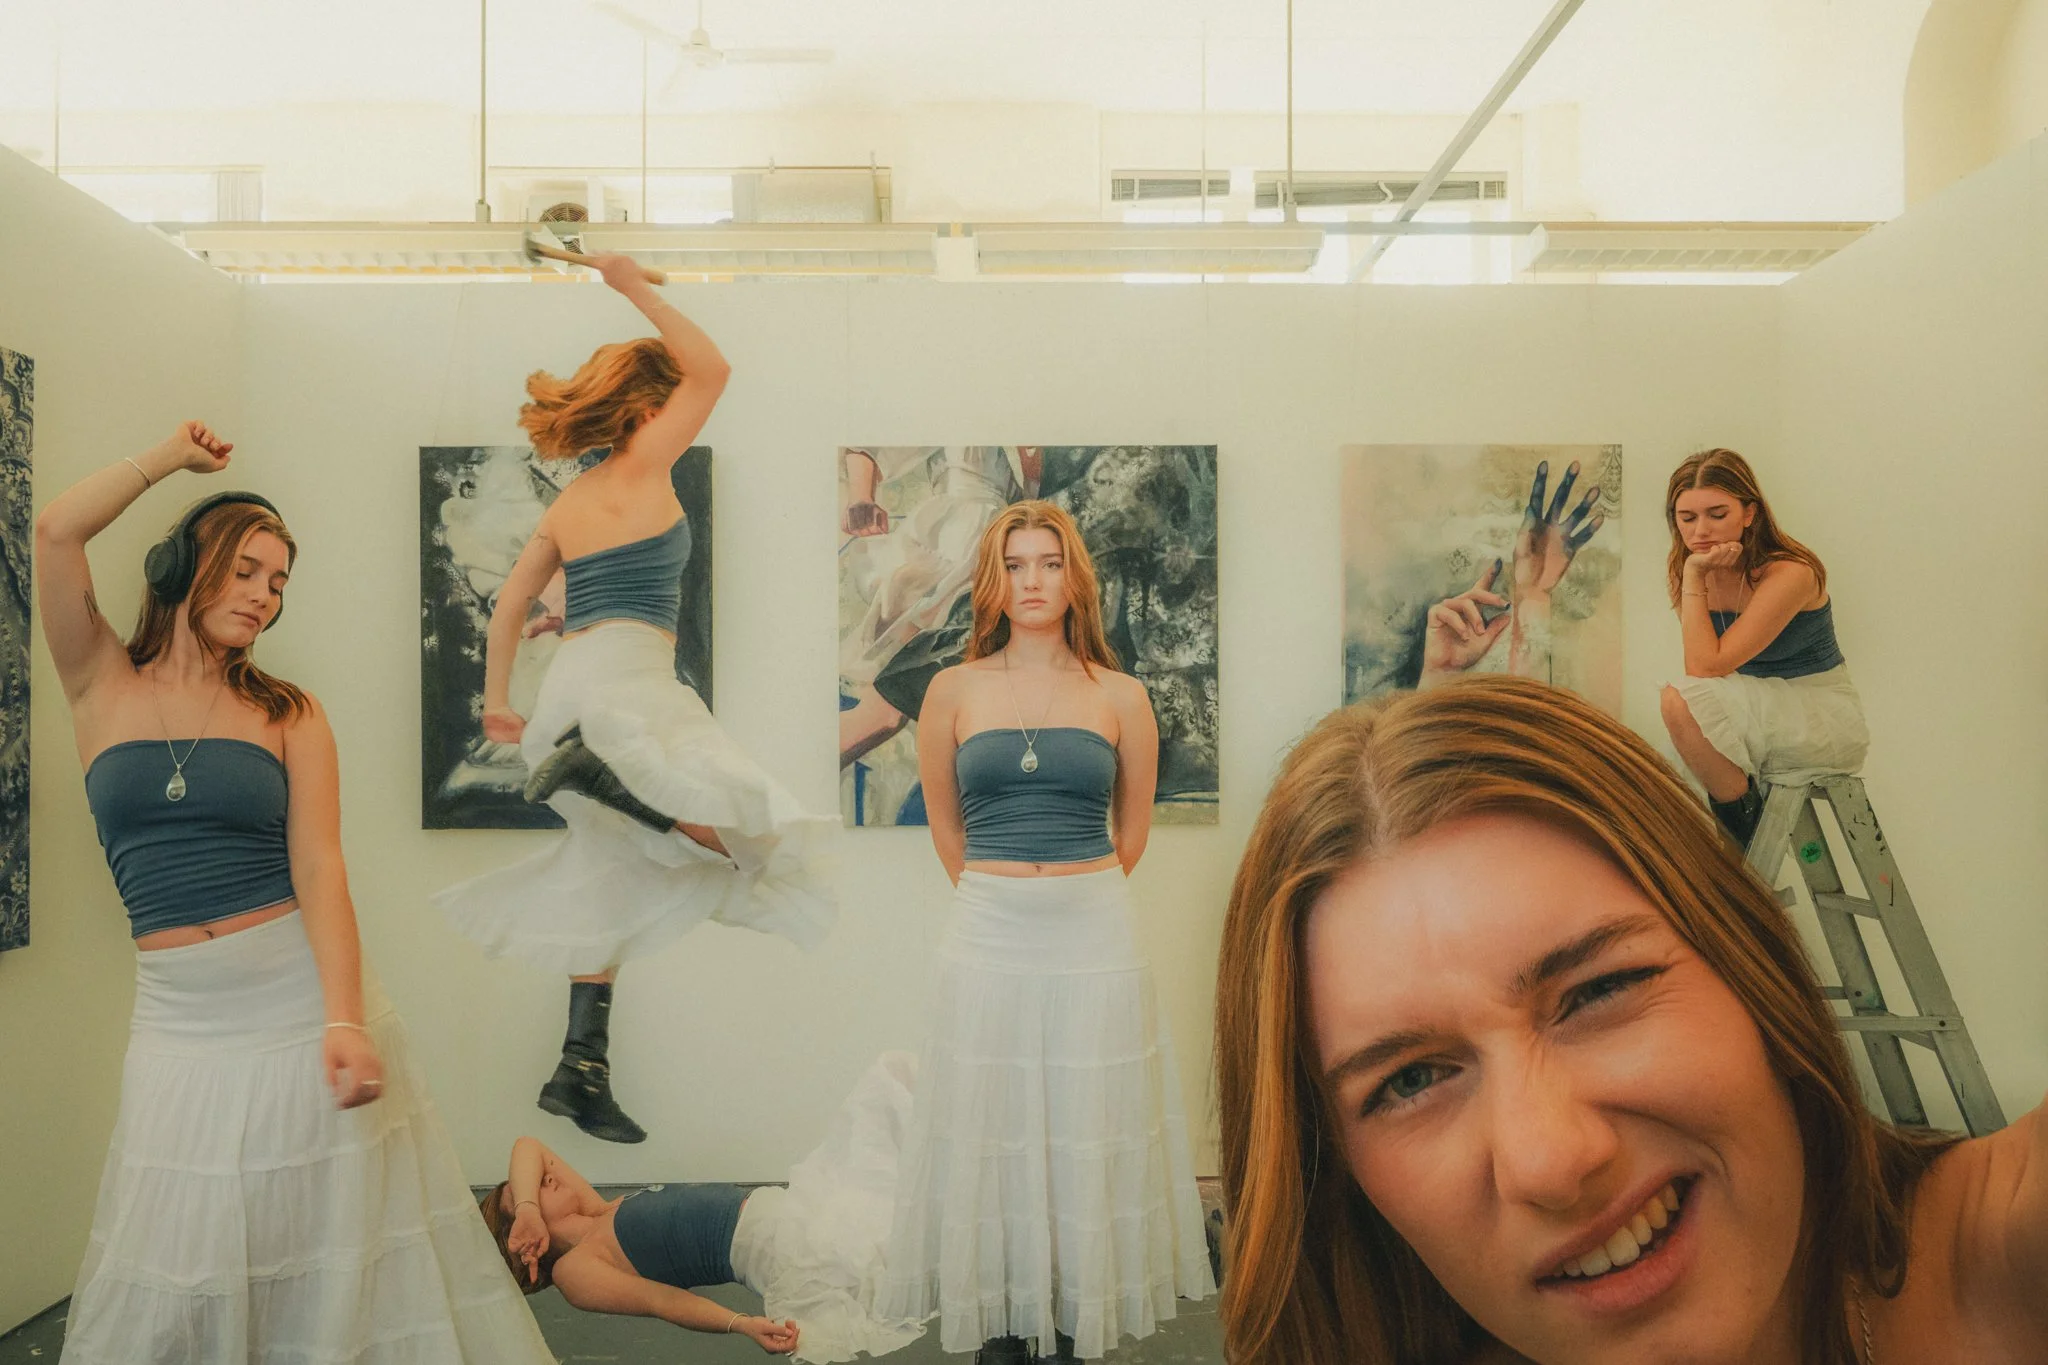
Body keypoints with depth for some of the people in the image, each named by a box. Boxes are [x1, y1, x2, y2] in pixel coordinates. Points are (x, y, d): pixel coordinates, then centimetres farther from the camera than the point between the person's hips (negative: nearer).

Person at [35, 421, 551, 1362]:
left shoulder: (290, 715, 3)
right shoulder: (102, 686, 6)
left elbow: (318, 868, -8)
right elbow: (56, 532, -7)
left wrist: (344, 1021, -20)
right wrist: (168, 459, 7)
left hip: (302, 993, 0)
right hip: (180, 1017, 1)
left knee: (327, 1259, 6)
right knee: (174, 1279, 7)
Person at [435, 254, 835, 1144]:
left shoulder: (566, 505, 19)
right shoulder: (641, 467, 0)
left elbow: (510, 602, 20)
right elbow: (712, 369, 0)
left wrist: (497, 700, 26)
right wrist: (636, 289, 7)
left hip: (571, 686, 9)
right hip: (623, 678, -9)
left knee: (611, 881, 14)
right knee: (752, 836, -15)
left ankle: (581, 1070, 13)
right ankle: (602, 772, -27)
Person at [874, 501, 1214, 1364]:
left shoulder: (1120, 697, 1)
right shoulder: (954, 691, 2)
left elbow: (1131, 829, 12)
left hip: (1093, 938, 0)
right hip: (988, 937, 0)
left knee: (1086, 1131, 8)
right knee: (989, 1132, 7)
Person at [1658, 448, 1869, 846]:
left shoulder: (1790, 573, -21)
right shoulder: (1695, 573, -2)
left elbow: (1707, 667, -27)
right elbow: (1701, 667, -2)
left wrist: (1694, 578, -24)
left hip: (1827, 721, -7)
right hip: (1763, 718, 7)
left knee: (1682, 701, -29)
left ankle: (1744, 822, -10)